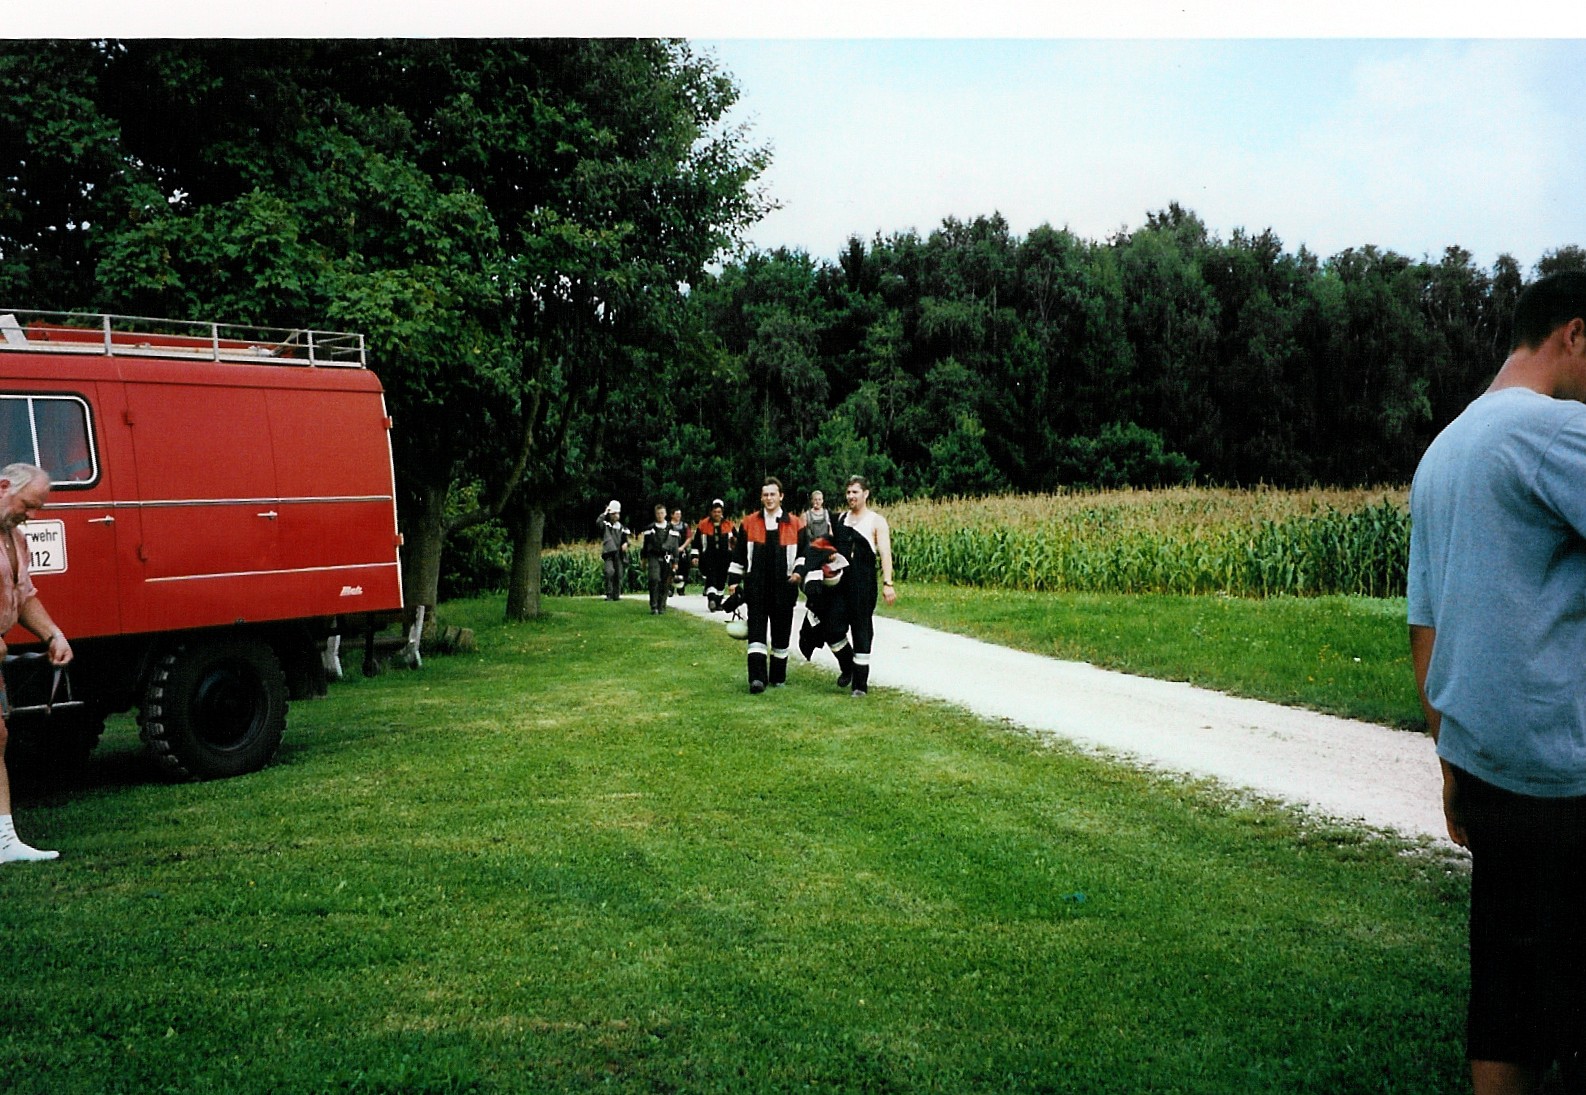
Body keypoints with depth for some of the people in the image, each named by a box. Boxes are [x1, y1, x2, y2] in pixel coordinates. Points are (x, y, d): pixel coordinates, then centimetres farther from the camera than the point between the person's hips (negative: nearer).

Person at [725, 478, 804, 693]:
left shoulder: (794, 523, 4)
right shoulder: (749, 523, 6)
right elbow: (739, 555, 11)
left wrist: (799, 570, -7)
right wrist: (734, 581, 8)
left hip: (783, 587, 1)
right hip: (756, 587, 0)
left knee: (781, 633, 9)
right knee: (756, 632, -8)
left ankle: (778, 676, 22)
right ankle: (757, 678, -12)